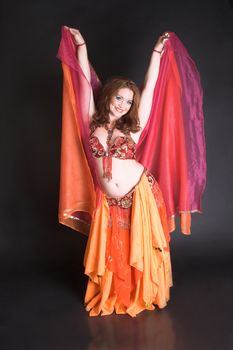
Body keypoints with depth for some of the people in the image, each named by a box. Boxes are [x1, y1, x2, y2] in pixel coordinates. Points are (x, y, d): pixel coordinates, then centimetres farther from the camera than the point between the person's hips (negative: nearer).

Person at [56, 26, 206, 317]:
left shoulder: (133, 128, 1)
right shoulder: (92, 122, 2)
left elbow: (149, 87, 3)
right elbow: (85, 81, 5)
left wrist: (157, 51, 7)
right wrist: (80, 44, 10)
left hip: (140, 194, -1)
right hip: (108, 202, 1)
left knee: (139, 250, 11)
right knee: (111, 254, 13)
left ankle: (141, 298, 31)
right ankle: (111, 299, 34)